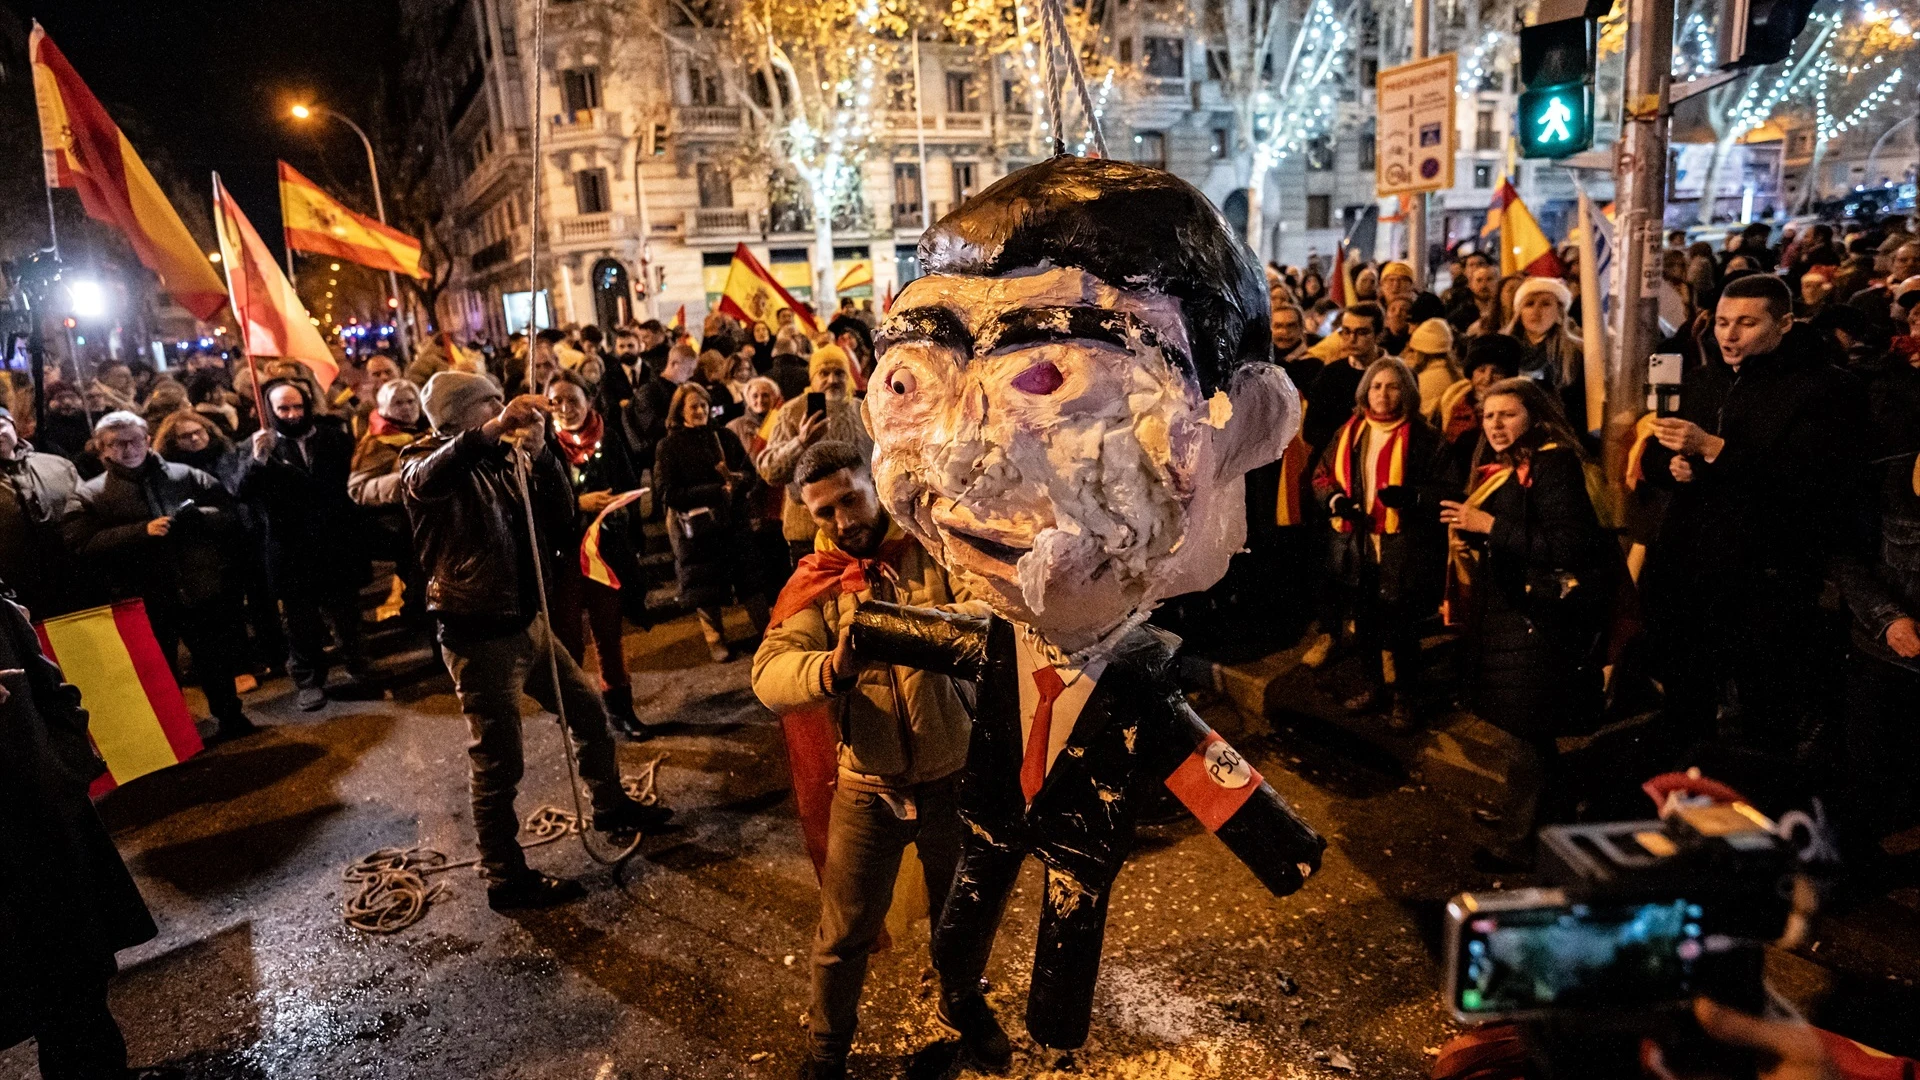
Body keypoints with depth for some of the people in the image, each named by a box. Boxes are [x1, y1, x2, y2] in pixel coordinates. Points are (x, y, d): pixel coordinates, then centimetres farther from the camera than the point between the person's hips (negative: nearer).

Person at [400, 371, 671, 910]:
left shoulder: (503, 458, 6)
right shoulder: (425, 460, -11)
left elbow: (560, 518, -3)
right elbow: (426, 481, -37)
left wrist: (538, 453, -17)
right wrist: (494, 429, -47)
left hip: (526, 622, 7)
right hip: (479, 638, -7)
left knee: (587, 710, 20)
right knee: (499, 763, 0)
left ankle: (610, 805, 42)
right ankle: (505, 879, 16)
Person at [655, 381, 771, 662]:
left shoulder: (724, 436, 6)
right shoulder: (669, 446, -4)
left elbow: (749, 469, 6)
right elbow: (669, 493, -12)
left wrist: (738, 478, -20)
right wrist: (718, 491, -18)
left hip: (734, 519, 3)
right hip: (694, 527, -3)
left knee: (750, 576, 6)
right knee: (705, 586, 5)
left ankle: (764, 631, 19)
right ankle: (716, 640, 22)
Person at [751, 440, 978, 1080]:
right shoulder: (816, 584, -2)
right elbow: (769, 674, -17)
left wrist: (958, 618, -43)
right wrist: (830, 668, -38)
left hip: (953, 775, 0)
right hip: (869, 785, 0)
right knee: (845, 932, 11)